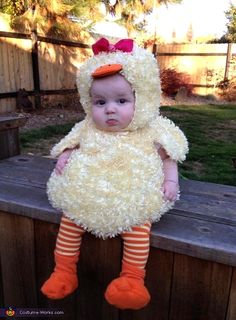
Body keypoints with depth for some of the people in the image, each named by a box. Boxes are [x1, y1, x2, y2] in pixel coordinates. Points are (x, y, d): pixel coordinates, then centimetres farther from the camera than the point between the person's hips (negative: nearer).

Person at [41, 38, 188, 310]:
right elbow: (71, 145, 16)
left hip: (134, 199, -2)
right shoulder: (88, 130, 3)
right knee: (70, 216, -7)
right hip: (88, 196, 3)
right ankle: (64, 270, 12)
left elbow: (168, 158, 7)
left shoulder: (151, 132, -3)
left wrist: (171, 180, -8)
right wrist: (65, 156, -5)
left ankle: (133, 279, -8)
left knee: (139, 223, -24)